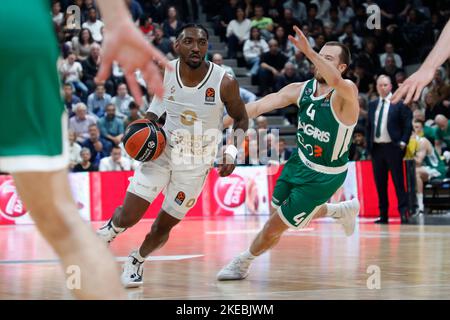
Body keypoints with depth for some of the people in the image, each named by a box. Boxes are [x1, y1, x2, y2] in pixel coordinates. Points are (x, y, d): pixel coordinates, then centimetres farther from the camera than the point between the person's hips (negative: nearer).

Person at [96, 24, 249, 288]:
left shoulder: (224, 83, -19)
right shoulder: (165, 73, -12)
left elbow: (241, 119, -3)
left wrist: (232, 152, -17)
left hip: (196, 162, -1)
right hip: (162, 149, 1)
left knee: (163, 226, 6)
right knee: (128, 217, -7)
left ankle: (137, 261, 35)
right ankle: (111, 228, 27)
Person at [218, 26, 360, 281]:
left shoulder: (346, 92, -24)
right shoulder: (301, 89, -7)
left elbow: (335, 81, -51)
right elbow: (259, 106, -14)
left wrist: (308, 51, -56)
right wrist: (221, 122, -23)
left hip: (326, 175, -7)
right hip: (301, 162, 7)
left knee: (277, 224, -1)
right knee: (289, 212, 24)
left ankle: (244, 262, 27)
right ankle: (342, 210, 45)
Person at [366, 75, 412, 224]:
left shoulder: (399, 104, 0)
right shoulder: (372, 105, 14)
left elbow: (408, 124, -2)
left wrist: (403, 142, -9)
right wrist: (369, 145, 9)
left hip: (393, 147, -5)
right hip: (376, 148, 5)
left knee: (398, 181, -5)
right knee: (380, 182, 6)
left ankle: (403, 212, -4)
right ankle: (383, 214, 10)